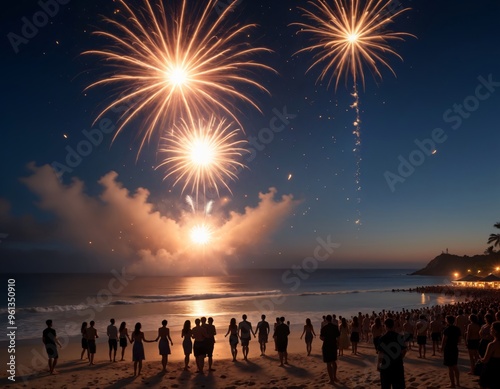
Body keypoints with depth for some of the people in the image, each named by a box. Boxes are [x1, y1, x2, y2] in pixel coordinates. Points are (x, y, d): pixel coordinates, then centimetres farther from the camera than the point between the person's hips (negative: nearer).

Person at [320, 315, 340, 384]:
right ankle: (334, 377, 31)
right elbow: (338, 336, 6)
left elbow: (321, 338, -16)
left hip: (326, 346, -5)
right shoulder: (335, 327, -1)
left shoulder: (324, 327, -15)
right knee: (333, 361, 21)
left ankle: (332, 380, 4)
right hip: (334, 345, 5)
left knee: (328, 363, 2)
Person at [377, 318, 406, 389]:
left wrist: (378, 365, 2)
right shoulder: (400, 337, -5)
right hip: (398, 365, 2)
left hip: (386, 365, -2)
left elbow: (380, 354, -13)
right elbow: (404, 351, 3)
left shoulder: (382, 338, -15)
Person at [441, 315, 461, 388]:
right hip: (455, 349, 7)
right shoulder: (457, 329, 3)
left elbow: (444, 341, -18)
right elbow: (459, 339, 11)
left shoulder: (447, 329, -18)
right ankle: (457, 382, 27)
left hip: (448, 349, -7)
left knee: (450, 368, 1)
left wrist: (442, 349, -7)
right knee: (455, 367, 19)